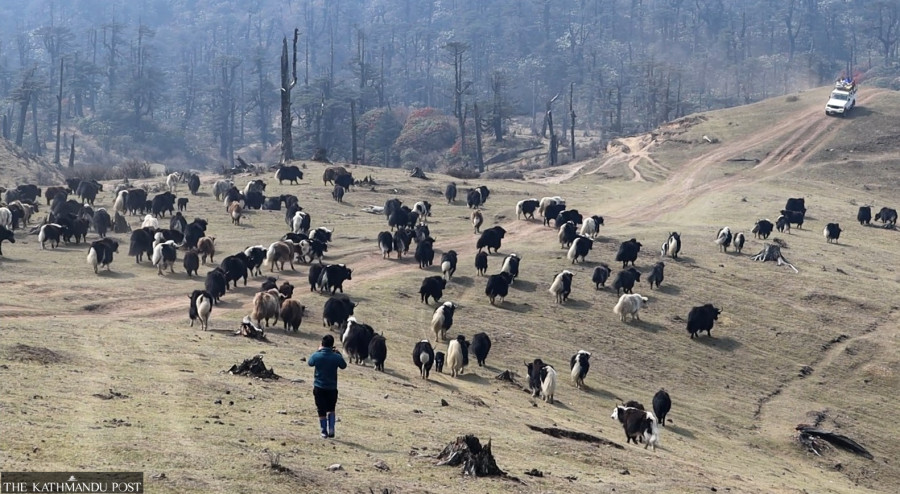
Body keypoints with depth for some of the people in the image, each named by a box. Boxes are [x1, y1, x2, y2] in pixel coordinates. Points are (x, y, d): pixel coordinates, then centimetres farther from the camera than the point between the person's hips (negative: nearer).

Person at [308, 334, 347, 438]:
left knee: (322, 411, 7)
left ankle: (324, 432, 9)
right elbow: (343, 366, 8)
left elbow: (310, 362, 10)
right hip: (332, 388, 1)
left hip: (319, 388, -1)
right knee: (331, 410, 17)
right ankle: (331, 429, 6)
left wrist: (318, 351, 18)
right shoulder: (336, 357, -11)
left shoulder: (317, 356, -12)